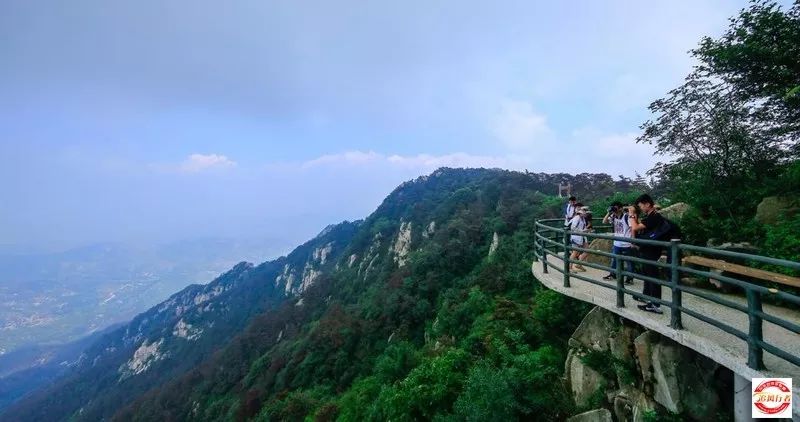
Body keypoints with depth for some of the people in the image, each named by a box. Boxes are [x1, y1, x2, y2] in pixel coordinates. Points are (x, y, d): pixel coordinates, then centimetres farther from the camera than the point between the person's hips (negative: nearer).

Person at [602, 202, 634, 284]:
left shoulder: (626, 216, -16)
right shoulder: (613, 217, 4)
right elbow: (604, 222, 4)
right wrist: (609, 212, -8)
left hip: (627, 244, -7)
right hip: (617, 244, 7)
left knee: (629, 262, 5)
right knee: (614, 259, 18)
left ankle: (630, 278, 14)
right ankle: (613, 274, 32)